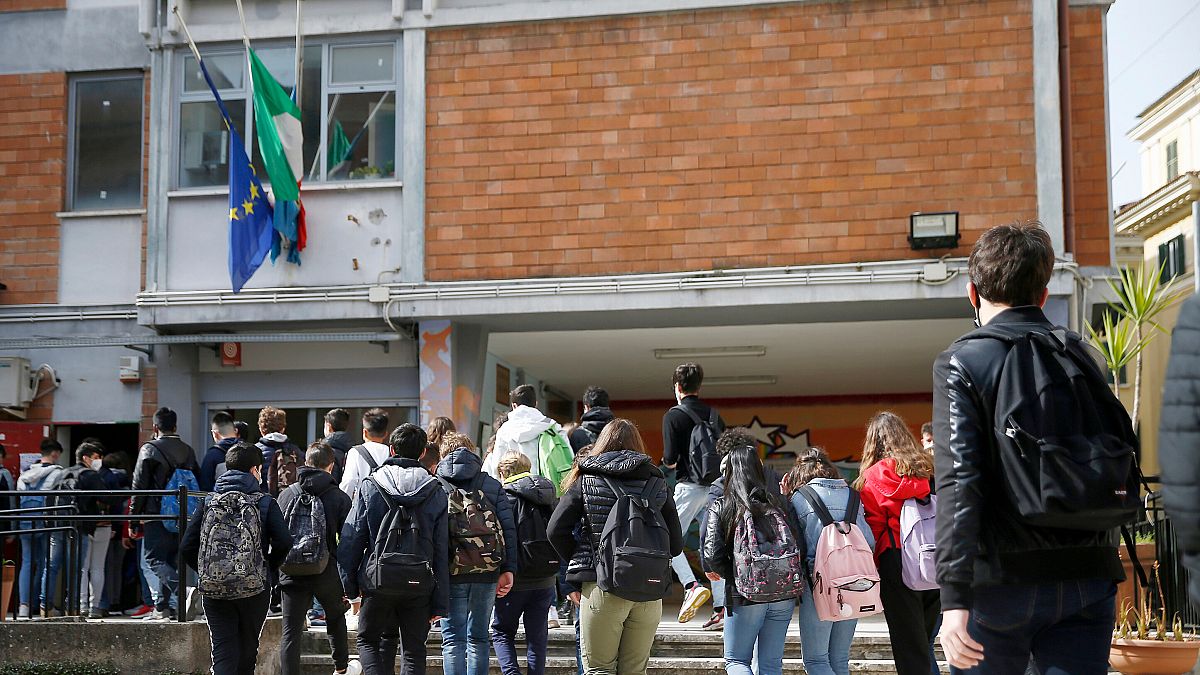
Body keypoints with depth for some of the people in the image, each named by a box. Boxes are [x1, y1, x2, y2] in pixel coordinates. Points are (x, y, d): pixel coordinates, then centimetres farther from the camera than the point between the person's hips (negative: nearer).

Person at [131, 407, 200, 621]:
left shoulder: (149, 449, -4)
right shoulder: (188, 451, 12)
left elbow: (139, 485, -7)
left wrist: (133, 517, -2)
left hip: (156, 515, -6)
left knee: (155, 559, -4)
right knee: (169, 559, 14)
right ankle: (162, 607, 15)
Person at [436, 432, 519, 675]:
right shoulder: (493, 485, 9)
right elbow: (508, 529, 3)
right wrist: (508, 570, 3)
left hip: (450, 573, -2)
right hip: (487, 574, 2)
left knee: (453, 639, 0)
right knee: (478, 638, 13)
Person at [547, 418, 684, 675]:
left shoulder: (586, 480, 4)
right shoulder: (658, 483, 9)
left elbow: (556, 530, -3)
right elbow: (676, 544, 6)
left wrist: (581, 562, 9)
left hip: (601, 588, -2)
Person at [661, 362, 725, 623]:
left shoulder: (674, 415, -4)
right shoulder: (713, 415, 12)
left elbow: (670, 459, -10)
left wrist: (669, 462, 12)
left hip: (689, 487, -6)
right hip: (716, 487, 6)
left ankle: (691, 586, -21)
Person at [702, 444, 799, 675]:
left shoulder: (720, 507, -3)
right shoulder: (779, 503, 6)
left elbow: (712, 555, -11)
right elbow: (798, 546, -1)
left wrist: (730, 575, 5)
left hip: (744, 596, -3)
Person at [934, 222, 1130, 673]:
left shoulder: (961, 363, -6)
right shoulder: (1080, 354, 9)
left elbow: (959, 483, -16)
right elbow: (1123, 449, 10)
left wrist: (954, 598, -20)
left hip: (1004, 580, -4)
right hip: (1088, 580, 4)